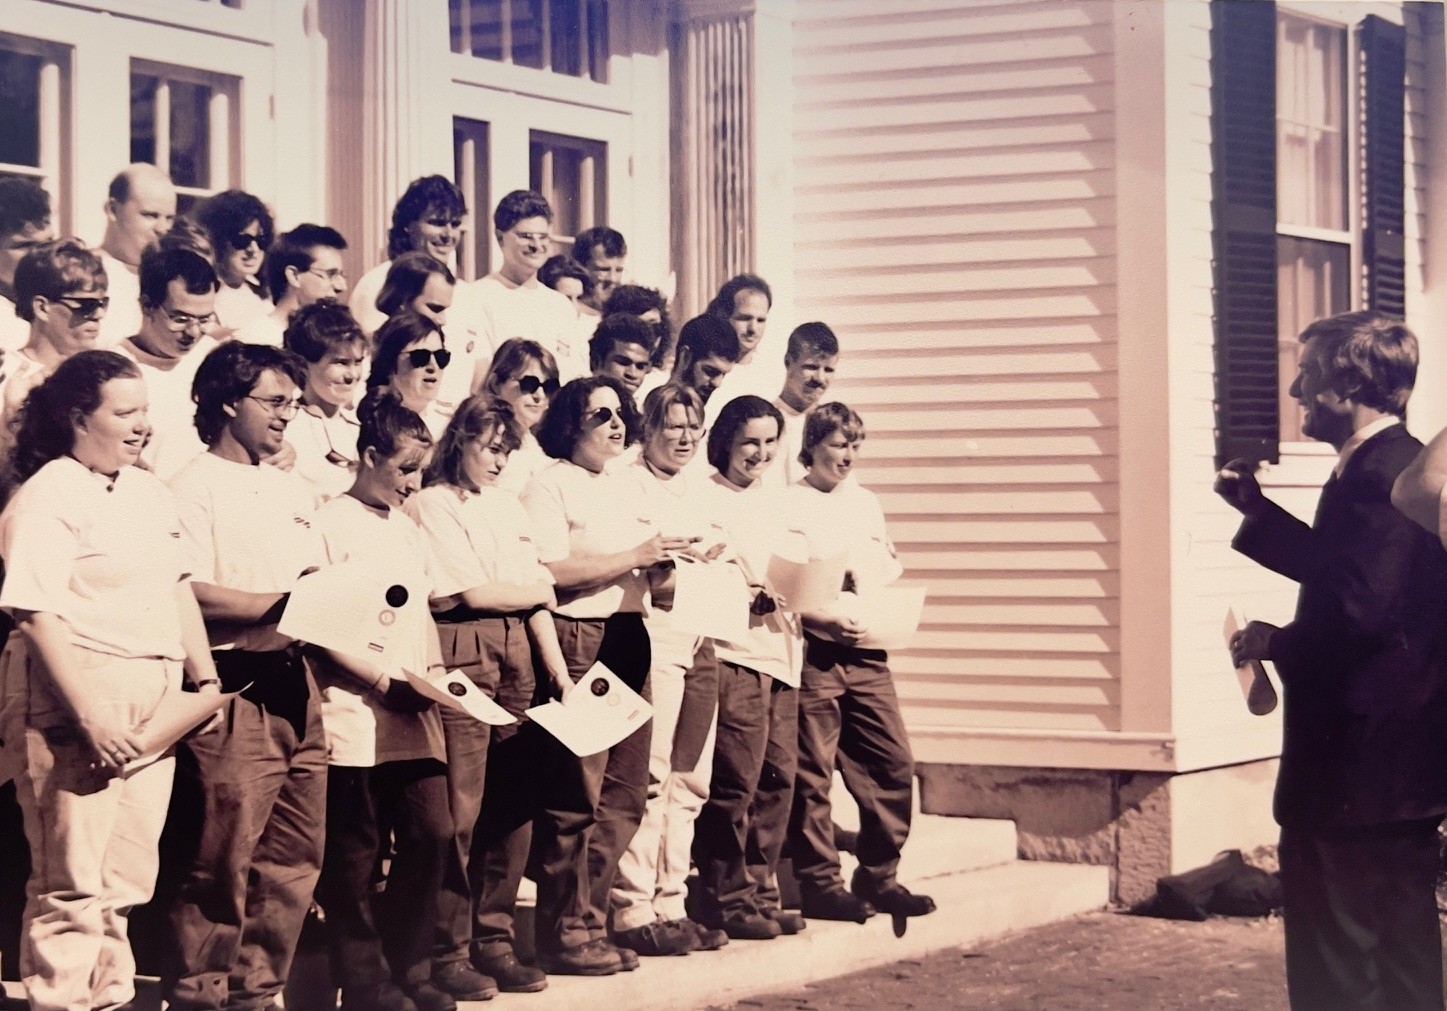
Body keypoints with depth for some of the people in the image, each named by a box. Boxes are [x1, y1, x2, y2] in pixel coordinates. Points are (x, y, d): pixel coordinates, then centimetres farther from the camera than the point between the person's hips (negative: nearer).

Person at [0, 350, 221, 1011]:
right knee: (73, 885, -5)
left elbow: (178, 588, 22)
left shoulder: (149, 492, 16)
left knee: (127, 879, 9)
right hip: (72, 702, -7)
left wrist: (205, 678, 13)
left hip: (153, 703, 7)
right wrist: (88, 715, -23)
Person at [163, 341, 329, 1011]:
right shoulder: (196, 487, -5)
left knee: (294, 856, 9)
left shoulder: (294, 490, 19)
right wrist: (284, 603, -15)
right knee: (226, 858, -5)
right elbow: (192, 595, -15)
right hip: (237, 691, -8)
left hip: (294, 687, 8)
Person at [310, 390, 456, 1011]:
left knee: (431, 833, 3)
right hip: (355, 716, -7)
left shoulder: (409, 529, 16)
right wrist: (381, 679, -14)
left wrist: (433, 673, 6)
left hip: (414, 713, 7)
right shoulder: (333, 524, -7)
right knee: (355, 852, 1)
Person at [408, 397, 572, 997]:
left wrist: (559, 670, 3)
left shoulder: (509, 507, 19)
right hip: (461, 658, -6)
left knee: (511, 807, 4)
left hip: (517, 659, 6)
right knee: (460, 810, -6)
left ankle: (494, 940, 13)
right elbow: (472, 593, -7)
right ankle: (447, 952, 1)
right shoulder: (432, 504, -1)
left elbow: (537, 594, 13)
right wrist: (538, 593, 9)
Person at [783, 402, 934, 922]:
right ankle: (819, 883, 6)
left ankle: (877, 878, 13)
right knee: (813, 773, -2)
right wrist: (827, 617, -19)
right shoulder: (788, 505, -2)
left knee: (893, 764, 2)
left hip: (866, 654, 6)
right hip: (812, 653, -6)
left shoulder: (866, 503, 17)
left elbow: (889, 573, 23)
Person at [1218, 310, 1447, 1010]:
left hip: (1367, 764, -11)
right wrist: (1257, 511, 19)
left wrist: (1277, 643, -14)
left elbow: (1361, 610, -29)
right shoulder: (1389, 466, 13)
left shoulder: (1382, 475, -20)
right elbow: (1338, 568, 25)